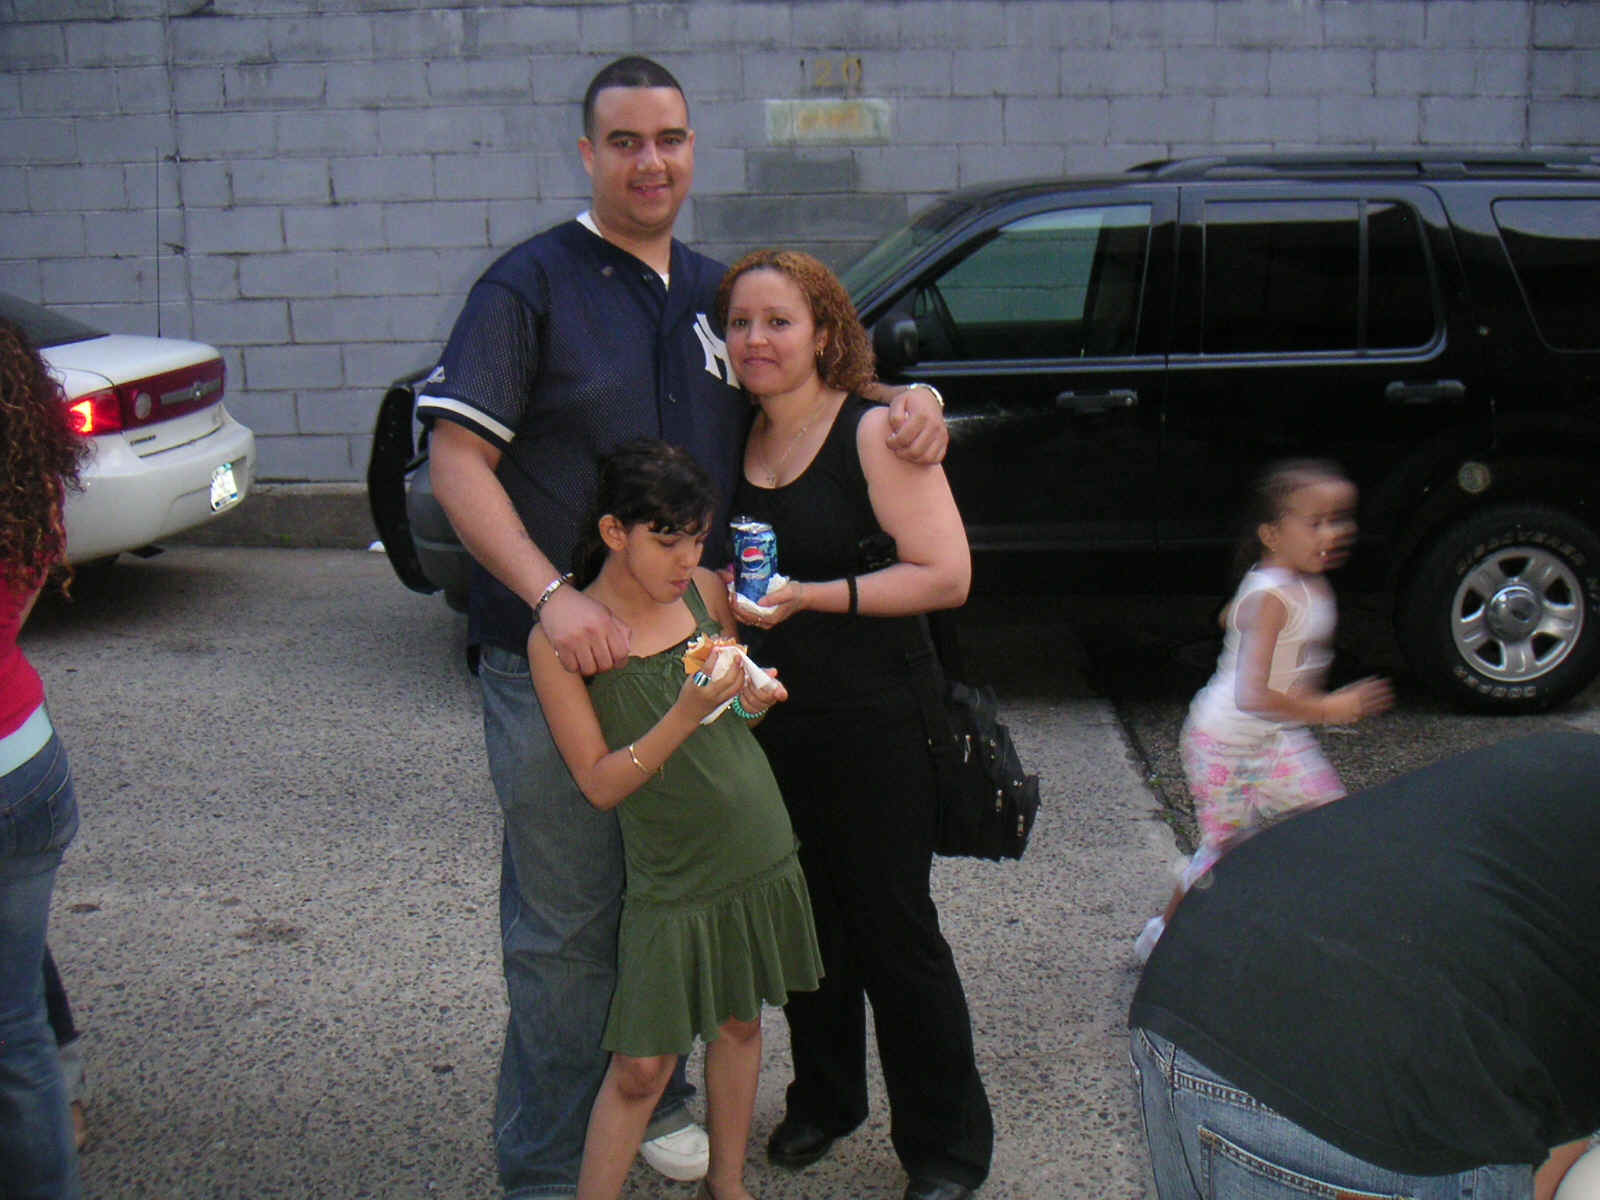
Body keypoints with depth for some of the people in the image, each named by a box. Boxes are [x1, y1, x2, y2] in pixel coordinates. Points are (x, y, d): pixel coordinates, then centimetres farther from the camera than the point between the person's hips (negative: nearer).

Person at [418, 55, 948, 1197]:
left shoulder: (719, 291, 11)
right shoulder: (531, 283, -5)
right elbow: (457, 461, -12)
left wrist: (912, 402, 0)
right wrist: (555, 597, -24)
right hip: (558, 662, -5)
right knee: (565, 923, 3)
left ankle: (652, 1098, 39)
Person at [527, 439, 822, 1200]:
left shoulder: (706, 593, -3)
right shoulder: (560, 636, -16)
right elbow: (600, 782, -15)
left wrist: (751, 699, -11)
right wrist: (686, 715, -28)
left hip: (757, 854, 5)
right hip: (669, 878, -5)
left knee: (739, 1024, 18)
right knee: (641, 1066, -1)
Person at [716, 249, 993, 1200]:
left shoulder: (875, 432, -11)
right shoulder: (735, 441, 6)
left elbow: (946, 575, -16)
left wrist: (813, 597, -22)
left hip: (874, 724, -5)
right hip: (771, 722, 6)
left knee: (894, 932, 3)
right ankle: (825, 1097, 38)